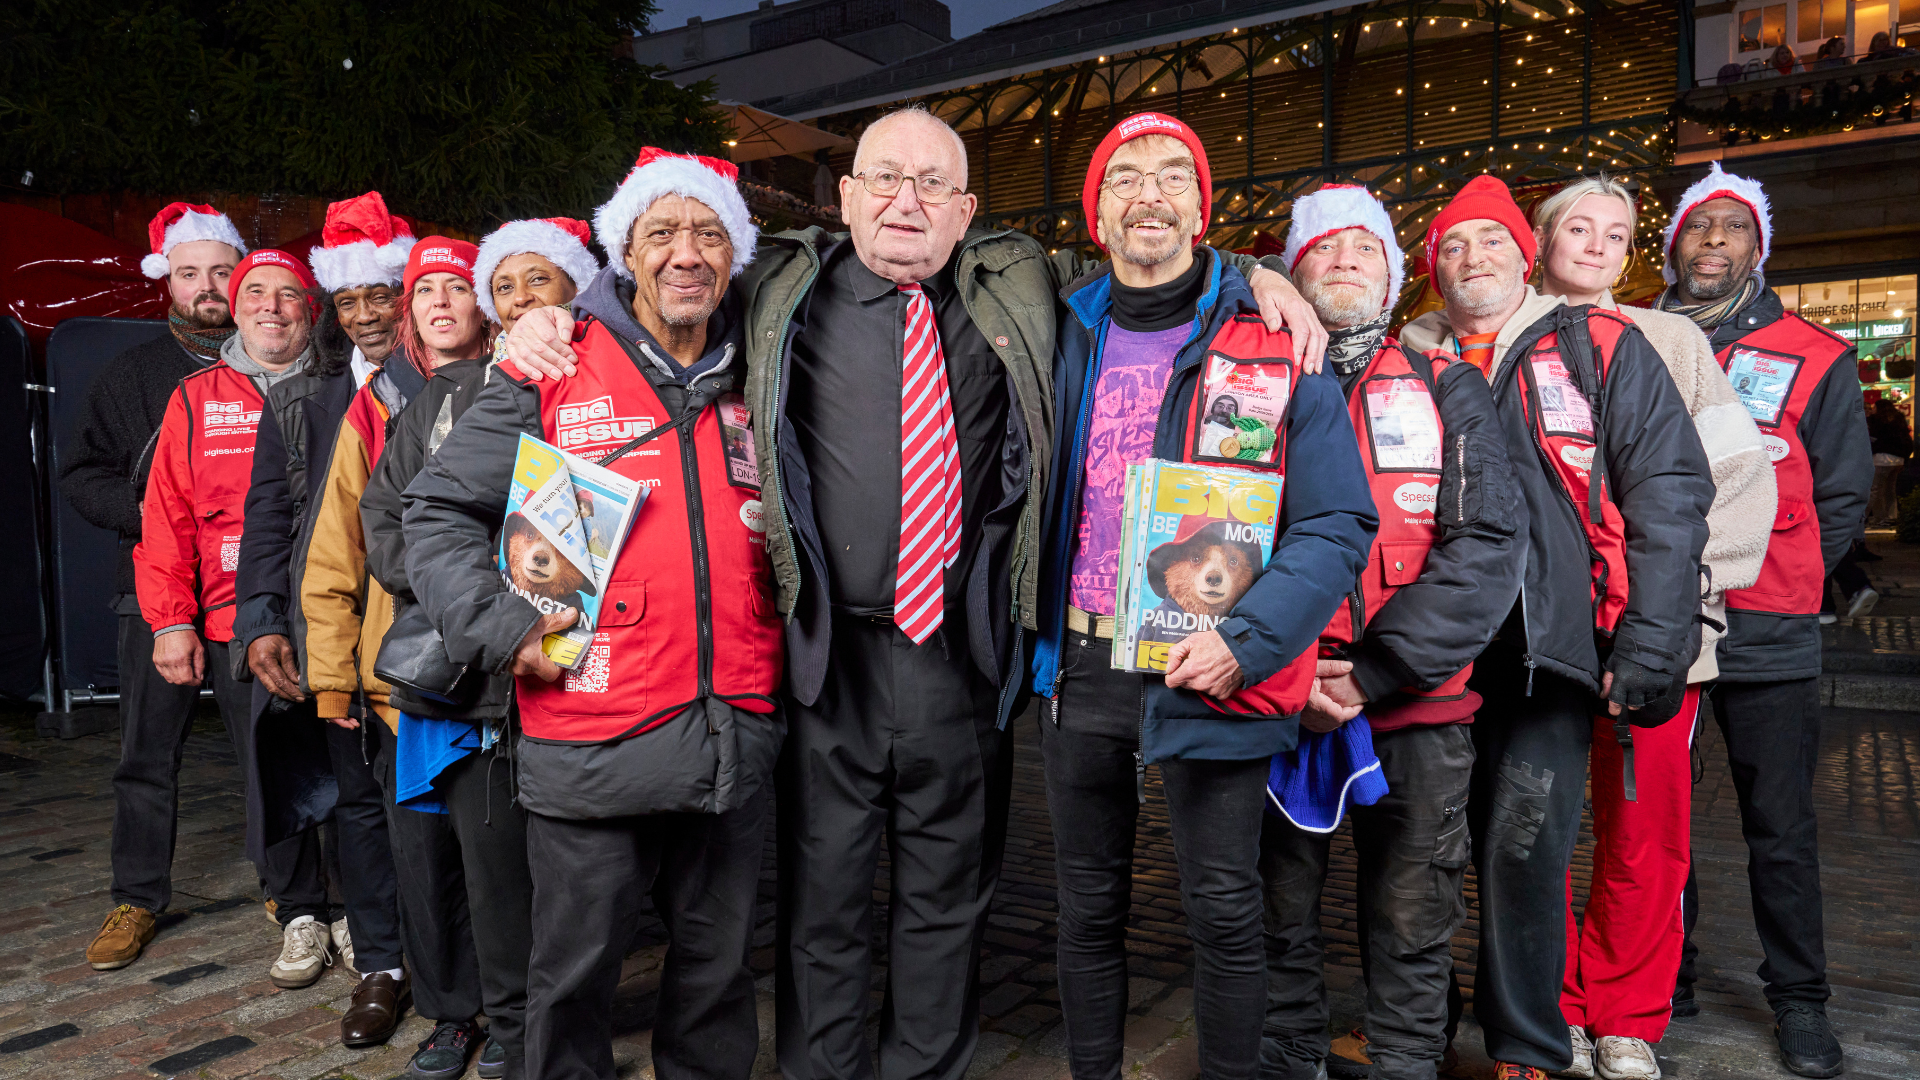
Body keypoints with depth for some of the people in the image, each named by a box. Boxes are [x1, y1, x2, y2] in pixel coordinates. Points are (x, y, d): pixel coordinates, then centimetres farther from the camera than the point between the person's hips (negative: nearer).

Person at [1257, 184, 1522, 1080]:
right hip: (1279, 703, 0)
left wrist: (1374, 673, -15)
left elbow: (1486, 545, -5)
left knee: (1412, 921, 9)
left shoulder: (1448, 389, 7)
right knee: (1281, 913, 10)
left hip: (1417, 706, 0)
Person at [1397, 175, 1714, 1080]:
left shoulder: (1602, 348, 3)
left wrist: (1648, 650, -11)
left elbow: (1669, 494, -4)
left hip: (1555, 648, -3)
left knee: (1523, 845, -6)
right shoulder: (1413, 364, 12)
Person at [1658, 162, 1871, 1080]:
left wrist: (1772, 578, -3)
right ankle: (1664, 977, 26)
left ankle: (1798, 997, 22)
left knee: (1780, 824, 6)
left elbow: (1843, 496, 5)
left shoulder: (1815, 359, 5)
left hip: (1765, 633, -1)